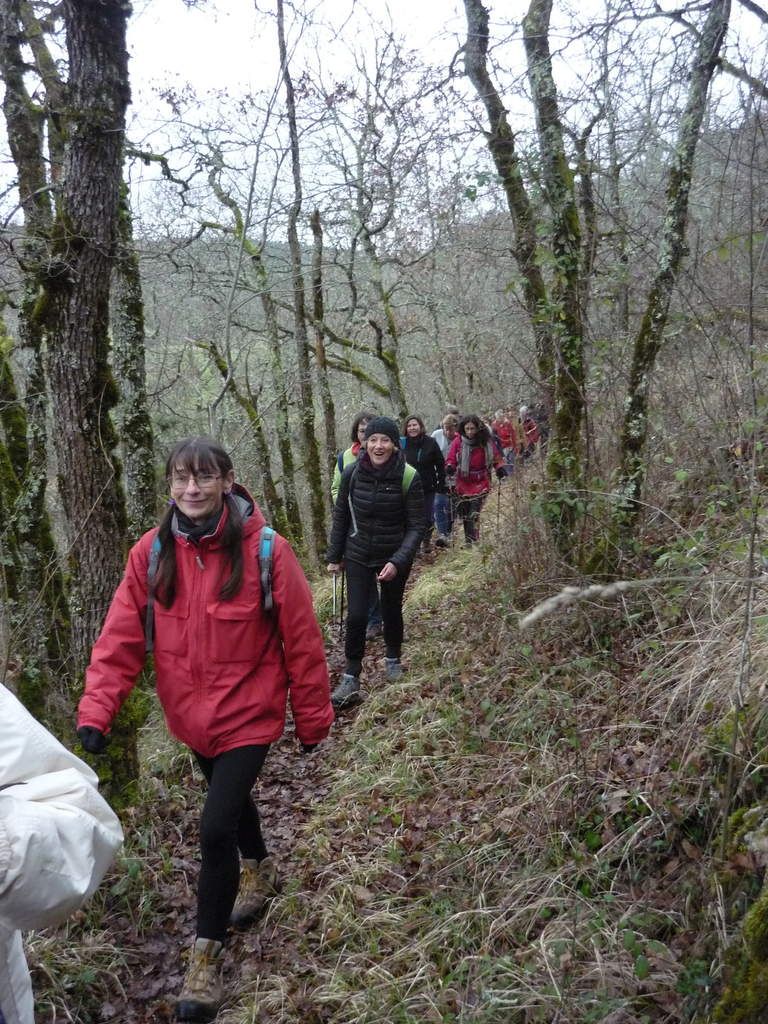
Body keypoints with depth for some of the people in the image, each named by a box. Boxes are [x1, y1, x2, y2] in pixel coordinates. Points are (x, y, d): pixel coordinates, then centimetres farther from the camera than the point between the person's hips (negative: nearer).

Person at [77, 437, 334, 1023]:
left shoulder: (267, 550, -19)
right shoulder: (150, 554, -9)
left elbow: (302, 641, -12)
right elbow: (121, 639, -8)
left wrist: (312, 718, -4)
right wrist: (96, 711, -18)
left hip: (248, 714, -4)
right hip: (190, 714, 4)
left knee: (216, 828, -9)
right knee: (231, 799, 25)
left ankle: (208, 953, 15)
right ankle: (261, 870, 56)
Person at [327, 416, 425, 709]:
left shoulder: (408, 477, -16)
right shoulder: (352, 473, -10)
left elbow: (416, 526, -12)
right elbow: (341, 516, 3)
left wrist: (398, 562, -23)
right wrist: (334, 557, 6)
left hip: (394, 558, -1)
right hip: (358, 556, 1)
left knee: (391, 611, 15)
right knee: (355, 616, -7)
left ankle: (393, 660, 41)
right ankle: (351, 679, 6)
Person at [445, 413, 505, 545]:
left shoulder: (486, 442, -4)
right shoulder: (458, 441, -4)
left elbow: (496, 457, 7)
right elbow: (451, 459, -1)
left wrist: (500, 468, -9)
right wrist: (449, 467, -22)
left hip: (480, 484, -2)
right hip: (463, 484, 2)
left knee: (474, 515, -15)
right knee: (464, 515, 10)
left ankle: (473, 540, -12)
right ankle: (468, 540, 25)